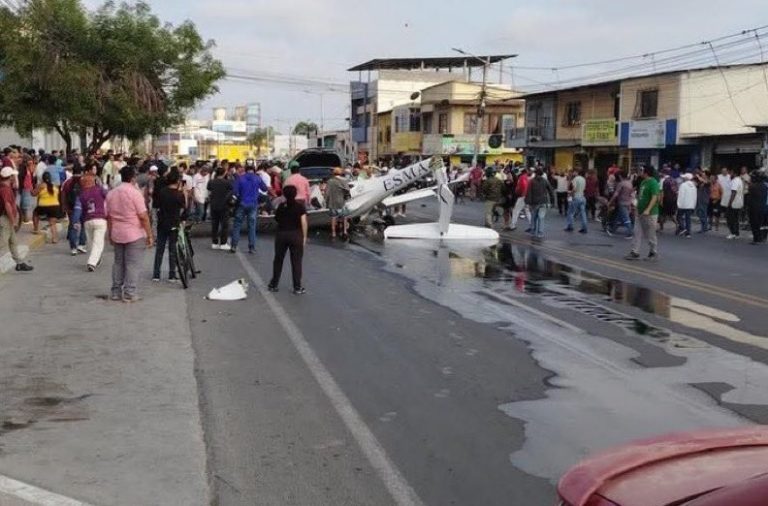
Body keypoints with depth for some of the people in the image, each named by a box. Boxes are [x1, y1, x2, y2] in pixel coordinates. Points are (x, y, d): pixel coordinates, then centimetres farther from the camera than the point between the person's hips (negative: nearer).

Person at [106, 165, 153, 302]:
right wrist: (150, 235, -10)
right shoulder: (134, 193, -12)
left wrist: (110, 234, 20)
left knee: (118, 262, 14)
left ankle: (116, 292, 17)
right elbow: (143, 216, -15)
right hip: (134, 234, -6)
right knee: (133, 264, -1)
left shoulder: (111, 194, 7)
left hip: (117, 234, 6)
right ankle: (129, 293, -1)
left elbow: (108, 216, 12)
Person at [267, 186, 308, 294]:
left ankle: (274, 285, 20)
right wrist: (304, 237, -4)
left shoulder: (281, 206, 2)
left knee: (278, 260, 13)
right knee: (296, 261, 3)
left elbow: (277, 219, 7)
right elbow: (303, 222, -9)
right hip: (296, 235, -2)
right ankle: (297, 287, 3)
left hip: (281, 234, 2)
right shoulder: (300, 206, -5)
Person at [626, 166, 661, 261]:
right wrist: (638, 208, 19)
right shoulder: (643, 182, 12)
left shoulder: (653, 183, -15)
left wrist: (648, 210, -31)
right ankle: (635, 252, 7)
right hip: (640, 213, 9)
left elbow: (655, 197, -22)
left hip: (650, 214, -9)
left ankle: (654, 253, 16)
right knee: (638, 233, 5)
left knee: (651, 235, 3)